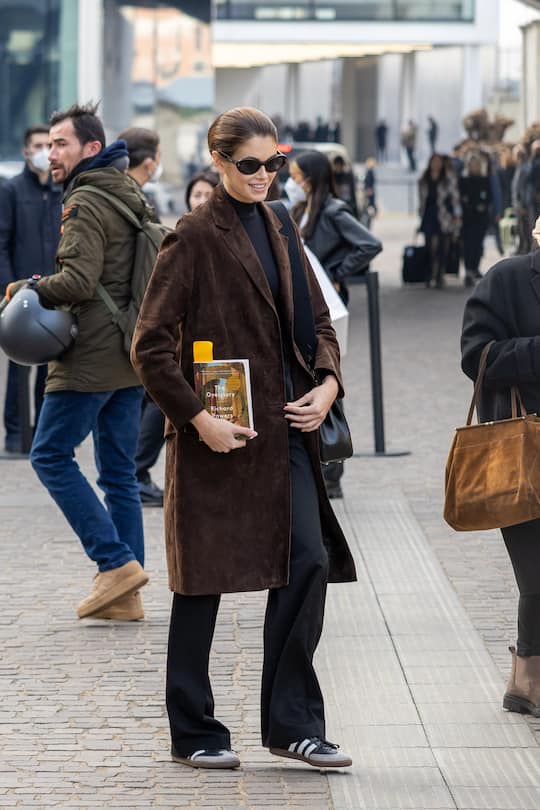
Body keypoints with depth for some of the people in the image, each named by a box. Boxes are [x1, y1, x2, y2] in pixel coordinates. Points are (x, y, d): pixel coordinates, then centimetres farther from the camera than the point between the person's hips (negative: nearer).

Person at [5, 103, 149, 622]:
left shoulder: (85, 203, -12)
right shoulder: (130, 197, 16)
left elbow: (79, 281, -22)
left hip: (92, 357, -9)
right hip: (130, 353, 9)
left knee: (51, 455, -1)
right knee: (118, 472, 9)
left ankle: (115, 561, -8)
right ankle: (124, 594, 8)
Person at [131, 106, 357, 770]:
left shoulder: (277, 231, 13)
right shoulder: (194, 238, -8)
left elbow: (316, 321, 19)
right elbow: (150, 346, -12)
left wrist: (328, 382, 1)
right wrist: (197, 418, -17)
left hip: (285, 427, 6)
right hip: (217, 434, -6)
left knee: (310, 561, -3)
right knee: (202, 580, 3)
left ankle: (292, 722, 5)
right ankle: (193, 733, 13)